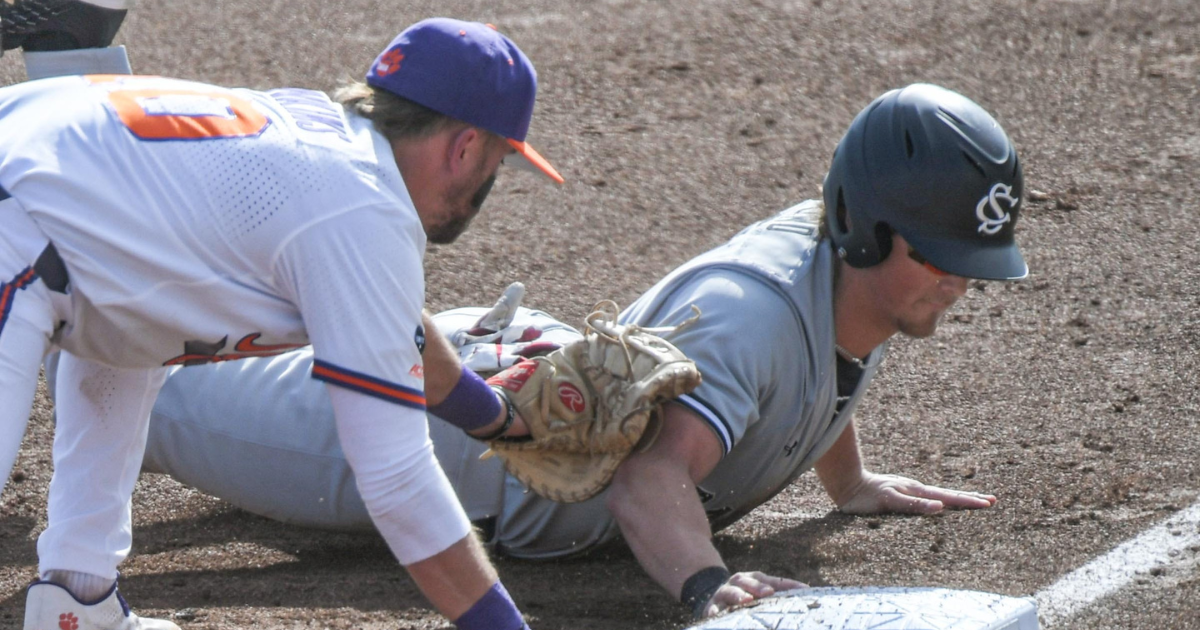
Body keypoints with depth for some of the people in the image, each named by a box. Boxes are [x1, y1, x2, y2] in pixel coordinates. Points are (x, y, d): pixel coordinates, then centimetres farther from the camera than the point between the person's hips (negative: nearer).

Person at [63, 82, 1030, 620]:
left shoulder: (864, 270, -13)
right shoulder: (752, 307, -41)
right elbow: (648, 477, -55)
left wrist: (849, 483, 22)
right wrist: (705, 583, -70)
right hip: (463, 423, -8)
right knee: (152, 396, 10)